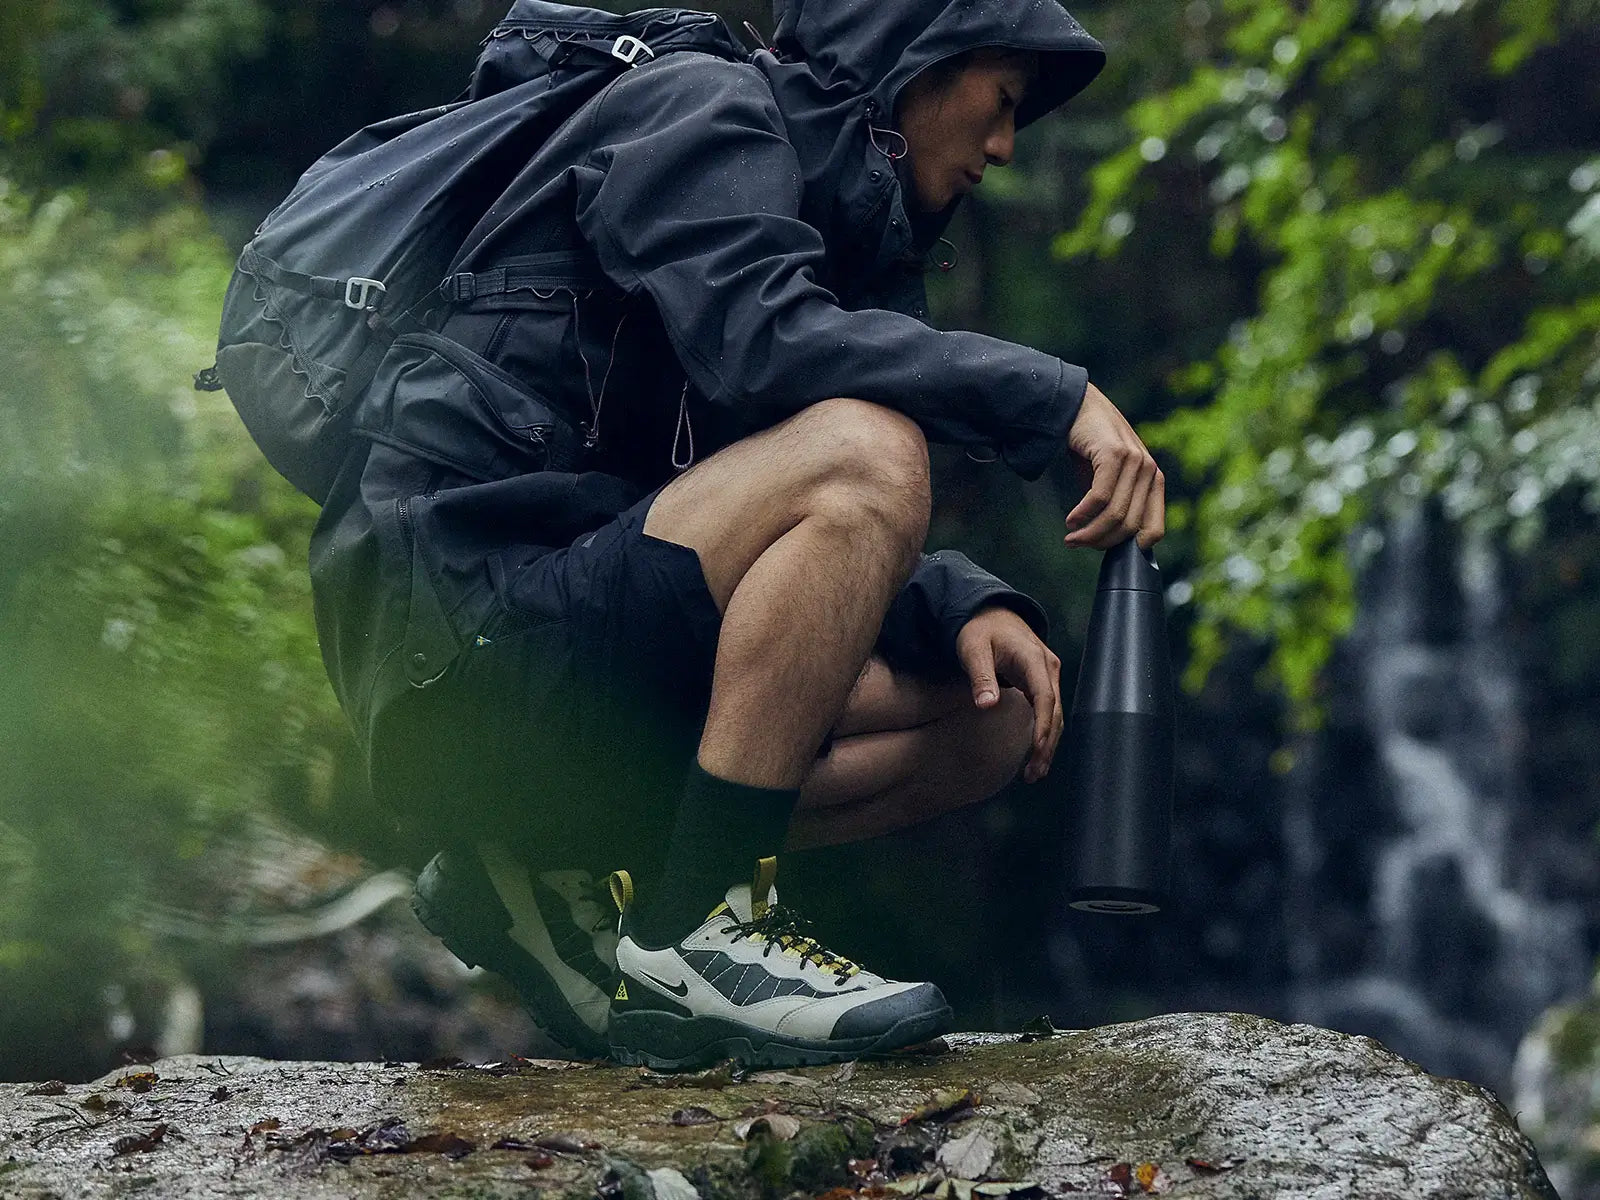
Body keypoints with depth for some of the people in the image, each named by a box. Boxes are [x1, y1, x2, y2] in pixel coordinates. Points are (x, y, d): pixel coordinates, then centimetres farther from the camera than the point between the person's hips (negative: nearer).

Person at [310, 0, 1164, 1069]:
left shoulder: (848, 218, 24)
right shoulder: (700, 106, -2)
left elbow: (842, 544, 16)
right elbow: (757, 340, -23)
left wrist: (965, 606, -4)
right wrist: (1053, 395, -21)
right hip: (469, 613, -9)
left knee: (995, 717, 3)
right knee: (864, 448, -26)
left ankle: (556, 873, 1)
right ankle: (691, 935, -23)